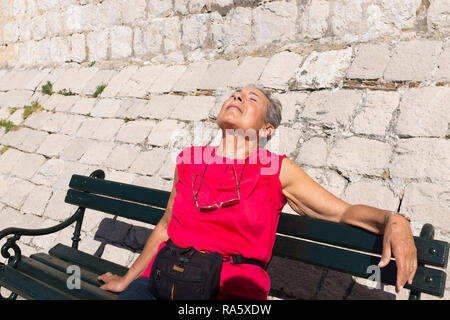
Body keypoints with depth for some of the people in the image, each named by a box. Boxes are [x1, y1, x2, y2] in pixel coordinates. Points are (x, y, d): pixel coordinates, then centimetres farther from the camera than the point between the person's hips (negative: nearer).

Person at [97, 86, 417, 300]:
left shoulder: (277, 170, 1)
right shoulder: (189, 160, 10)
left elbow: (344, 211, 2)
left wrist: (392, 220, -19)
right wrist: (126, 279, 28)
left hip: (231, 288, -2)